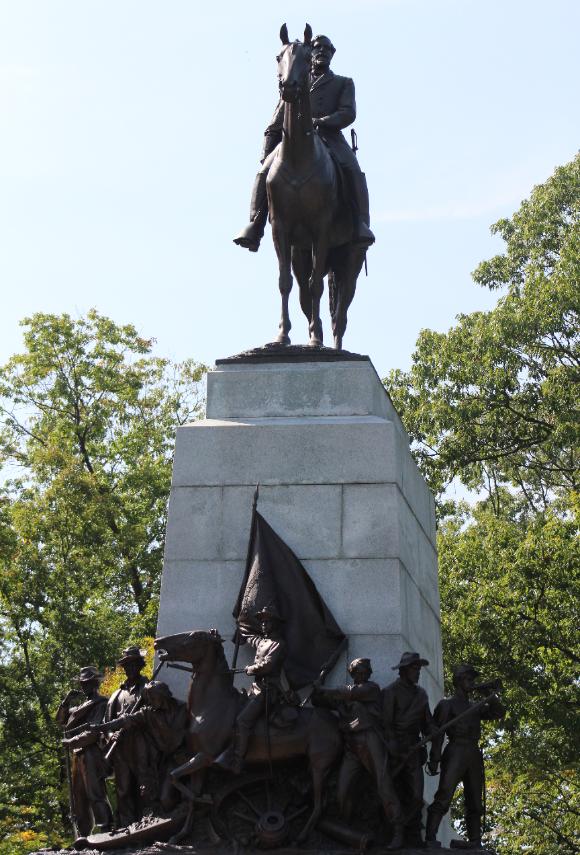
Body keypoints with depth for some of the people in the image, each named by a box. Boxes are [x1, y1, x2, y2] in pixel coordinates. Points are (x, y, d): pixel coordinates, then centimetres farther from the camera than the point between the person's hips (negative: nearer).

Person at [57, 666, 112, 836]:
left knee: (95, 795, -15)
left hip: (91, 756, -9)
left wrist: (71, 742, -13)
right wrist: (66, 701, 6)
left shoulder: (101, 704, -4)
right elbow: (60, 721, 22)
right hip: (78, 757, 9)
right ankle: (83, 835, 15)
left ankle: (105, 831, -19)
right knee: (79, 798, 10)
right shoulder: (81, 706, 22)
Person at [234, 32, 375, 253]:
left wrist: (320, 121, -16)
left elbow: (348, 114, 2)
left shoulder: (343, 83, 21)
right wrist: (266, 152, 9)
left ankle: (360, 223, -34)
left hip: (329, 137, -2)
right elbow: (275, 125, 22)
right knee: (266, 171, -24)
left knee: (352, 170, -32)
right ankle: (254, 226, -28)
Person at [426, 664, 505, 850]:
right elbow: (437, 732, -3)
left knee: (474, 802, 6)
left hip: (474, 754, 7)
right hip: (456, 752, -7)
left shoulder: (475, 707, 24)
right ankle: (430, 838, -24)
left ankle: (475, 841, 9)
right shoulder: (447, 704, 6)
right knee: (444, 796, -18)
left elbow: (499, 713, 19)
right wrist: (434, 759, -14)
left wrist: (491, 697, 2)